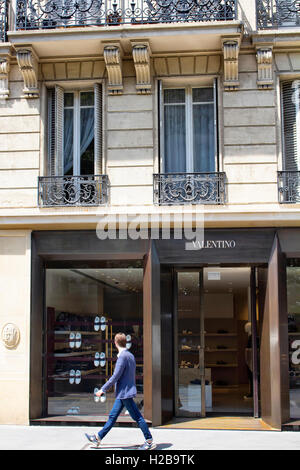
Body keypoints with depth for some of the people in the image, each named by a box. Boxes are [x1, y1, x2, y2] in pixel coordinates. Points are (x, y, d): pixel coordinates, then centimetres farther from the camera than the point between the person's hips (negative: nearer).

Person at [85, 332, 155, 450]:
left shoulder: (123, 356, -18)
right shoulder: (130, 355, 11)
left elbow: (115, 376, -19)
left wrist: (103, 390, -11)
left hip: (125, 392, -10)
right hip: (123, 393, 10)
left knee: (137, 417, -4)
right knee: (112, 416, 14)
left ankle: (150, 441, 2)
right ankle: (98, 437, 22)